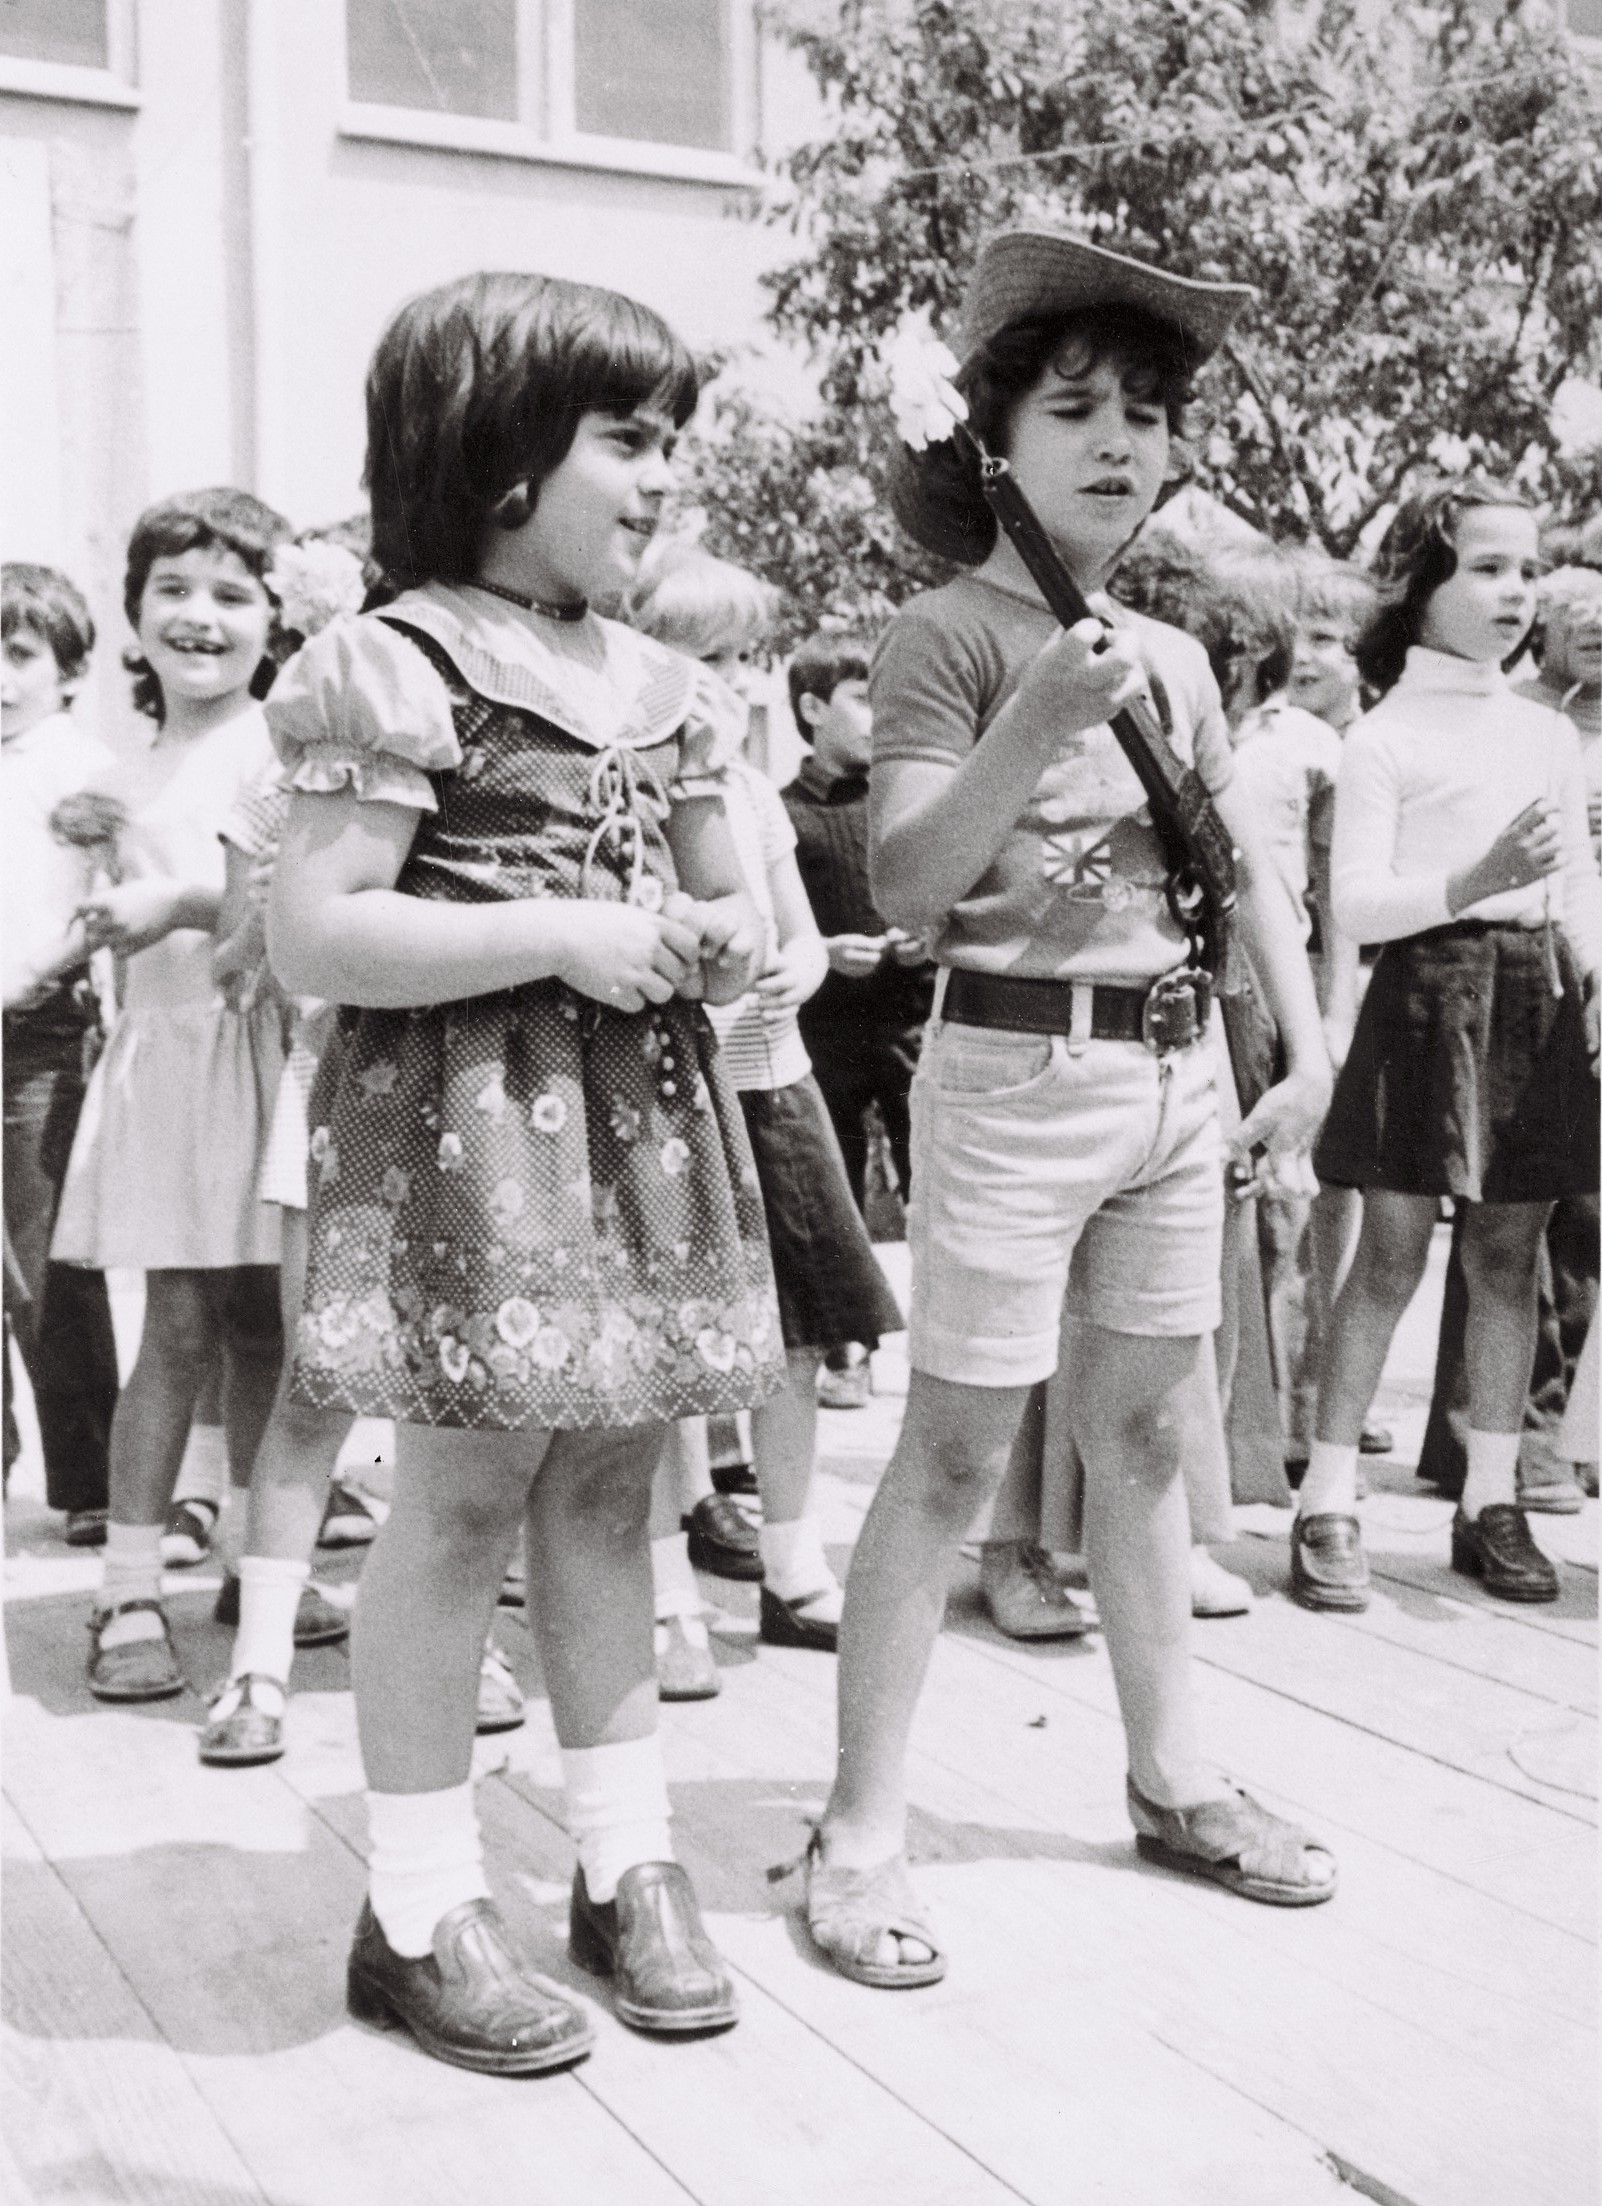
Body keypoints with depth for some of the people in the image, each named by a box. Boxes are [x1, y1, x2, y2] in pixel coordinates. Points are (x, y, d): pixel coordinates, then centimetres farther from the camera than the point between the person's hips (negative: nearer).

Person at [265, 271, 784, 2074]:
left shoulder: (665, 687, 14)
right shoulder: (397, 664, -9)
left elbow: (717, 901, 24)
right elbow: (315, 939, -16)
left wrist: (722, 944, 0)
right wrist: (567, 936, -19)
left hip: (645, 1117, 7)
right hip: (468, 1127, -7)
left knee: (607, 1485, 12)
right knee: (462, 1495, -1)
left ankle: (627, 1860, 24)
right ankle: (419, 1910, 14)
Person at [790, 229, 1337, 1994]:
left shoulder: (1173, 657, 13)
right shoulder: (947, 637, -6)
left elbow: (1249, 867, 18)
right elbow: (908, 890, -15)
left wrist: (1311, 1050, 10)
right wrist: (1034, 726, -26)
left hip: (1175, 1069, 6)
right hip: (1013, 1071, -6)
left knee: (1141, 1429, 15)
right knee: (956, 1449, -4)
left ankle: (1168, 1773, 28)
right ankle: (860, 1832, 6)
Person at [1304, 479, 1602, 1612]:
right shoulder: (1385, 736, -1)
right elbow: (1356, 903, -8)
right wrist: (1477, 880, -22)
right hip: (1427, 994, -5)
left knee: (1509, 1255, 7)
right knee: (1392, 1255, -5)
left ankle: (1491, 1501, 16)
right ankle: (1329, 1506, 3)